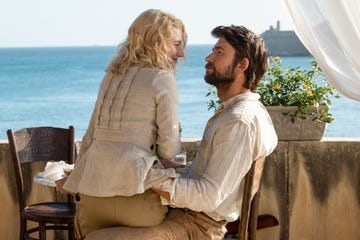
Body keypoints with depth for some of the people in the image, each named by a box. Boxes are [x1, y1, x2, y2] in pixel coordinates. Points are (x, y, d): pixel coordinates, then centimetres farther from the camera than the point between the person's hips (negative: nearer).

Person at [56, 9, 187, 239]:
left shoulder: (112, 75, 19)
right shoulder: (162, 79, -2)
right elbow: (168, 147, -4)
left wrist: (76, 177, 36)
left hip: (91, 195, 7)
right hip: (132, 192, -7)